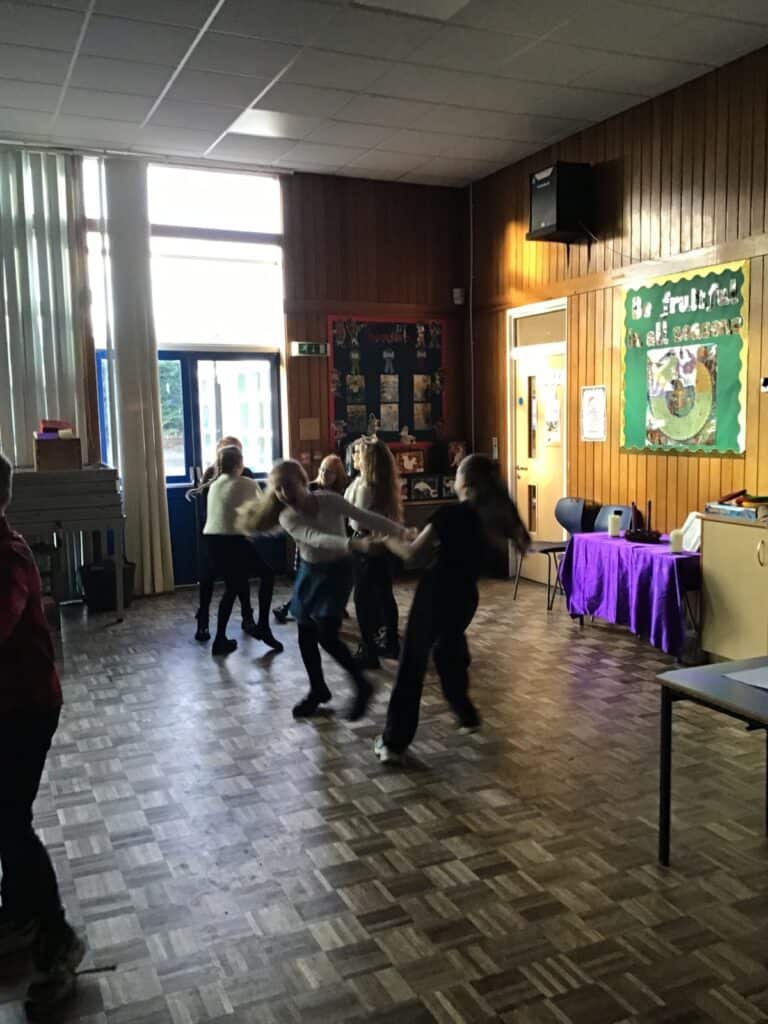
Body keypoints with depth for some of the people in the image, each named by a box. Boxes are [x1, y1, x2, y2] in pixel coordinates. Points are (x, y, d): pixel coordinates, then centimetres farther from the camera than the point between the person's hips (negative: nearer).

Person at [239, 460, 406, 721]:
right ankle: (318, 690, 30)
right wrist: (353, 544, -48)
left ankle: (362, 686, 5)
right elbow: (317, 539, -33)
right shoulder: (287, 518, -16)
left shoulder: (329, 500, -19)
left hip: (337, 570, -4)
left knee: (327, 636, -13)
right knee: (306, 636, 9)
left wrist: (401, 532, -16)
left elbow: (365, 517, -14)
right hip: (309, 573, 4)